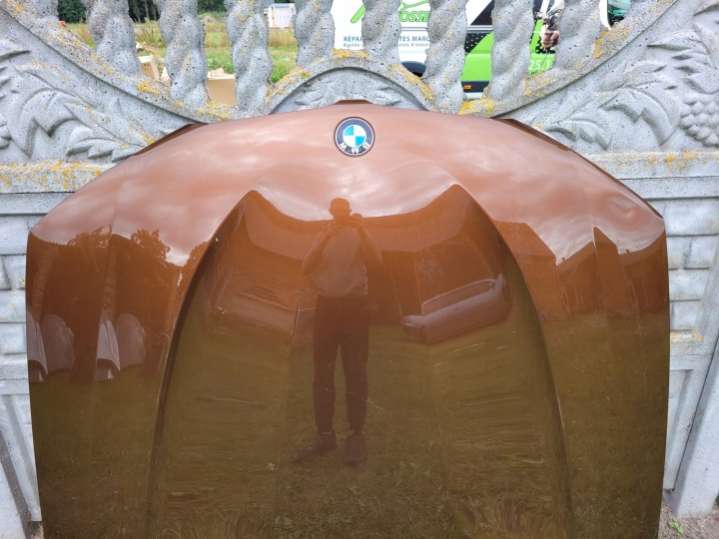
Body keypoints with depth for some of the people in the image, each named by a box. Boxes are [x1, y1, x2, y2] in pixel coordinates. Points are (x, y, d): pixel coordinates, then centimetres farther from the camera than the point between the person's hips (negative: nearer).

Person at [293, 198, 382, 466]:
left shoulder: (358, 236, 5)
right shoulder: (322, 237, 13)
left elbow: (377, 261, -11)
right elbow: (306, 268, -2)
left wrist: (363, 232, -21)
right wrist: (324, 239, -14)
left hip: (354, 306, -3)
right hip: (326, 306, 3)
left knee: (355, 372, -4)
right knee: (323, 372, 2)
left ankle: (356, 436, 2)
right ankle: (324, 435, 9)